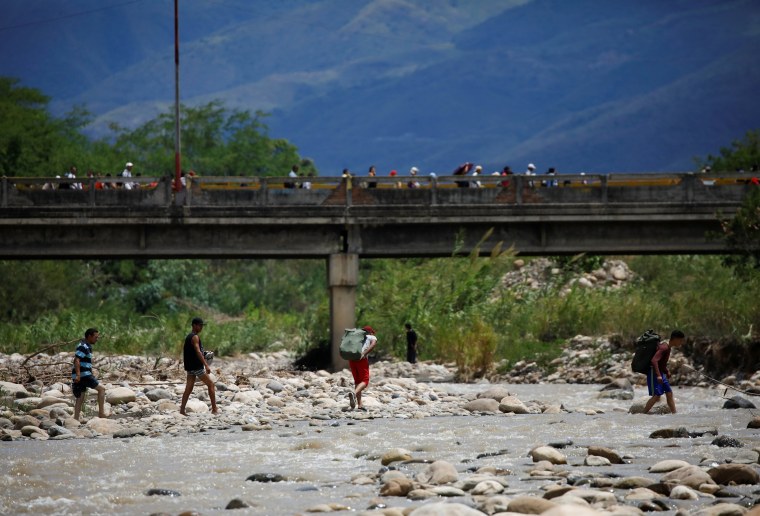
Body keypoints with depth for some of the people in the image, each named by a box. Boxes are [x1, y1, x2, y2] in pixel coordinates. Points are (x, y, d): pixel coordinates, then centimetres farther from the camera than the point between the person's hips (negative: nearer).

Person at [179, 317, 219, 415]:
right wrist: (206, 365, -29)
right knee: (210, 384, -1)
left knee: (189, 388, 5)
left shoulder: (188, 337, 17)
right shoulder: (195, 337, -13)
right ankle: (214, 409, -1)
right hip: (197, 366, -9)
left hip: (190, 367, 9)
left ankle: (182, 410, -2)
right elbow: (198, 352, -24)